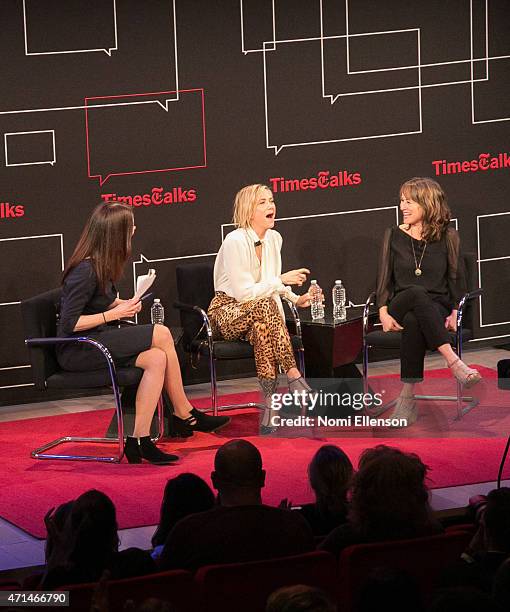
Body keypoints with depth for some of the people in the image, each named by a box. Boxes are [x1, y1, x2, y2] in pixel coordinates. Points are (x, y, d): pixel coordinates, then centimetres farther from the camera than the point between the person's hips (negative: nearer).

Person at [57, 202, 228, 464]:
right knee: (161, 334, -19)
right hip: (76, 351, -9)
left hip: (95, 342, 9)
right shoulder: (85, 271, -20)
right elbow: (69, 323, -21)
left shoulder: (100, 265, 8)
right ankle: (184, 413, -9)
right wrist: (115, 314, -16)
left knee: (156, 359, -14)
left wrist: (125, 304, 5)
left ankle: (139, 440, -13)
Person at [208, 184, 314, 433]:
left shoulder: (274, 238, 7)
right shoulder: (235, 241, -17)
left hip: (258, 314, 5)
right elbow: (243, 293, -20)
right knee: (265, 307, -37)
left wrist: (295, 298, 5)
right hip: (227, 312, -5)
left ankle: (270, 409, -39)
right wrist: (281, 280, -16)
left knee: (263, 327, -33)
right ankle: (294, 378, -40)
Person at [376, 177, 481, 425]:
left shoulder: (447, 237, 8)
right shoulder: (394, 236, 12)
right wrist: (383, 312, -7)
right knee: (415, 292, -40)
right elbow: (384, 279, 9)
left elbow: (457, 280, 8)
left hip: (437, 311, -1)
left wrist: (455, 312, -8)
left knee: (413, 322, -41)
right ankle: (453, 362, -51)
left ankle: (407, 399, -44)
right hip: (400, 309, 1)